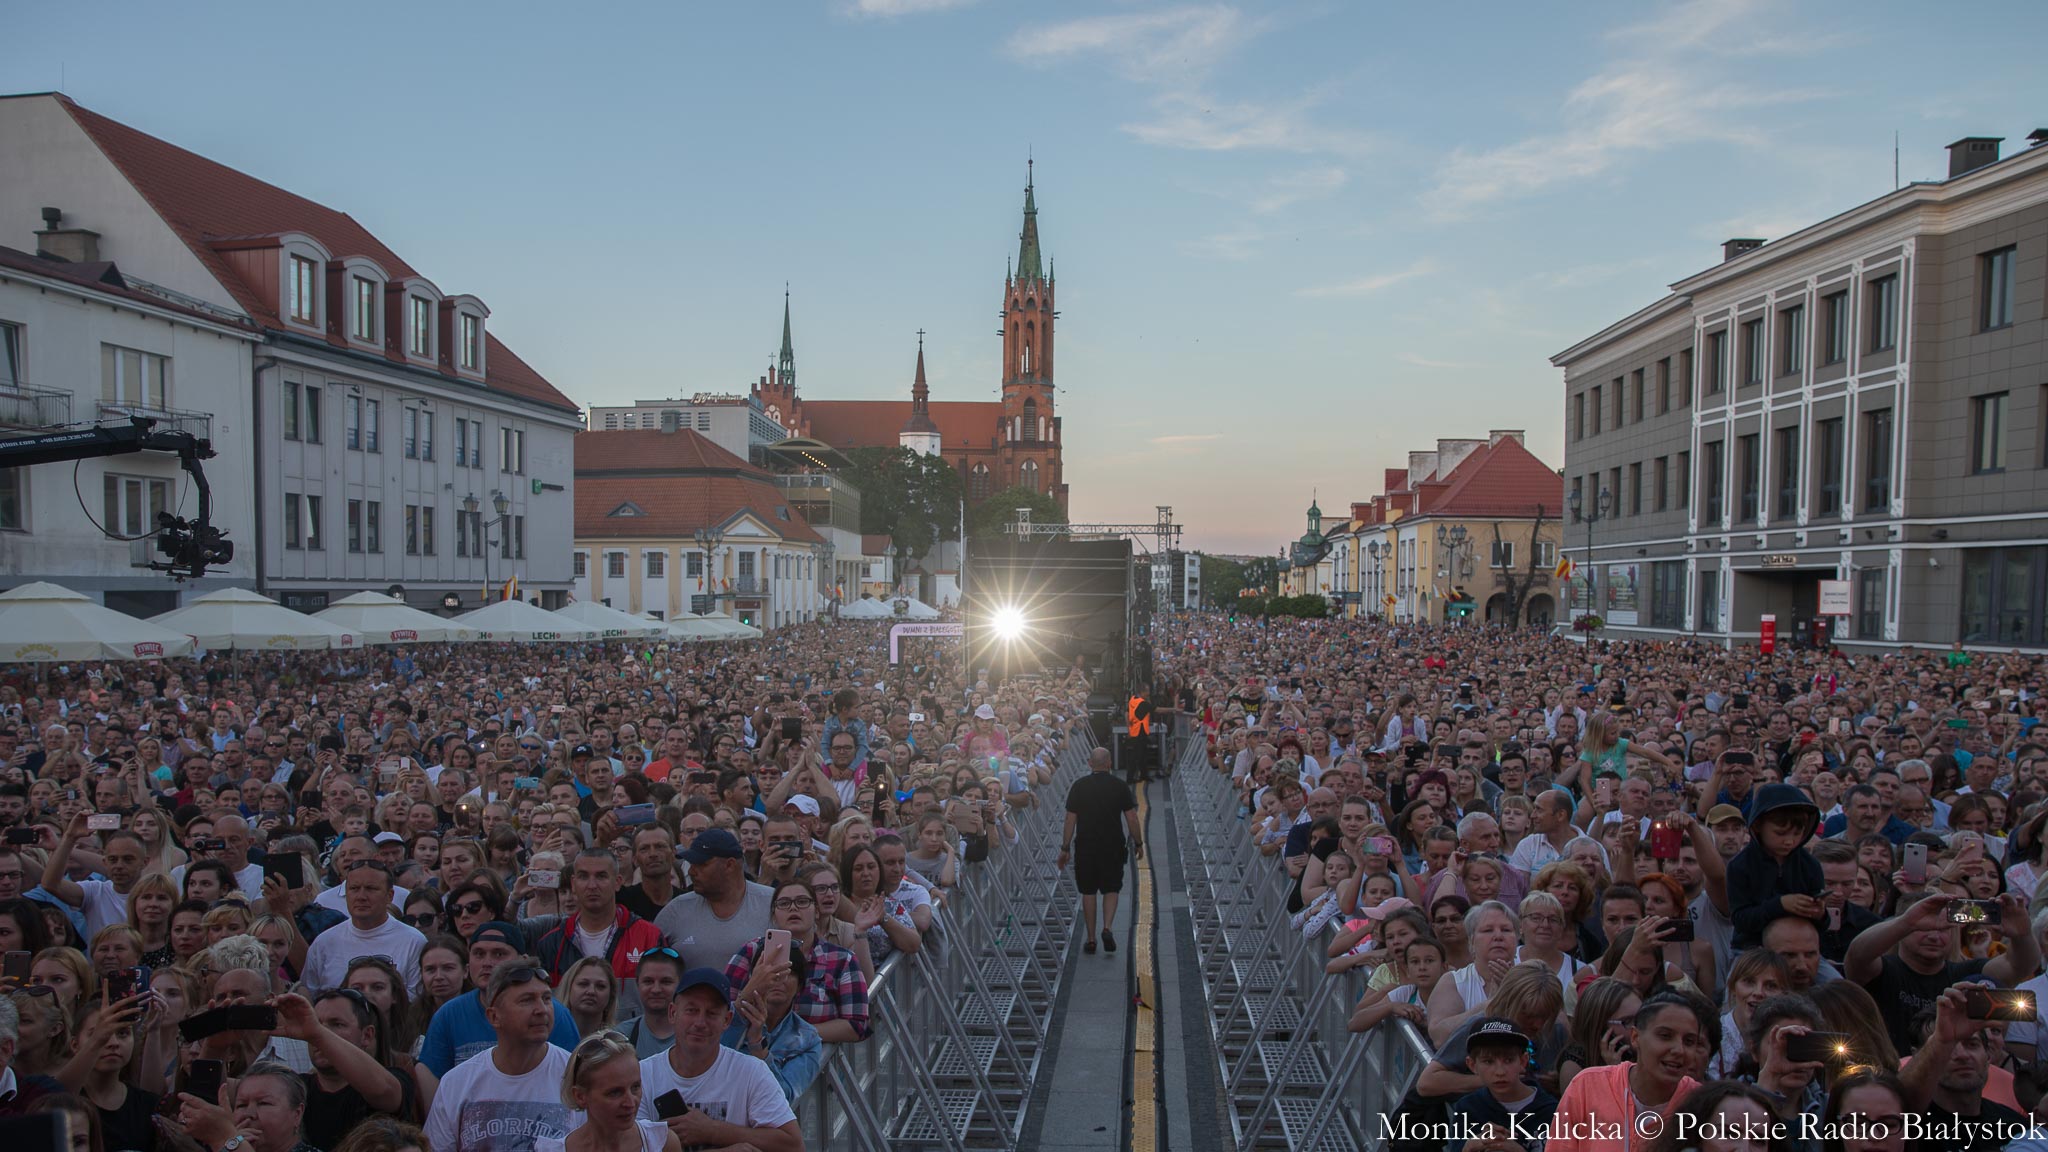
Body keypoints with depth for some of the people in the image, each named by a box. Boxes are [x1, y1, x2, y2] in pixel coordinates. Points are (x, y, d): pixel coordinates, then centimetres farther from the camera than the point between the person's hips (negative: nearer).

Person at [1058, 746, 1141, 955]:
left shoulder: (1079, 786, -3)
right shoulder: (1120, 787, -3)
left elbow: (1070, 819, -3)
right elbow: (1131, 818, -3)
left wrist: (1065, 848, 3)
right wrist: (1138, 843, 9)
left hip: (1086, 846, 0)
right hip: (1113, 846, 0)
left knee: (1088, 892, 9)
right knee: (1111, 889, 12)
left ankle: (1091, 939, 12)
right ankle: (1107, 928, -9)